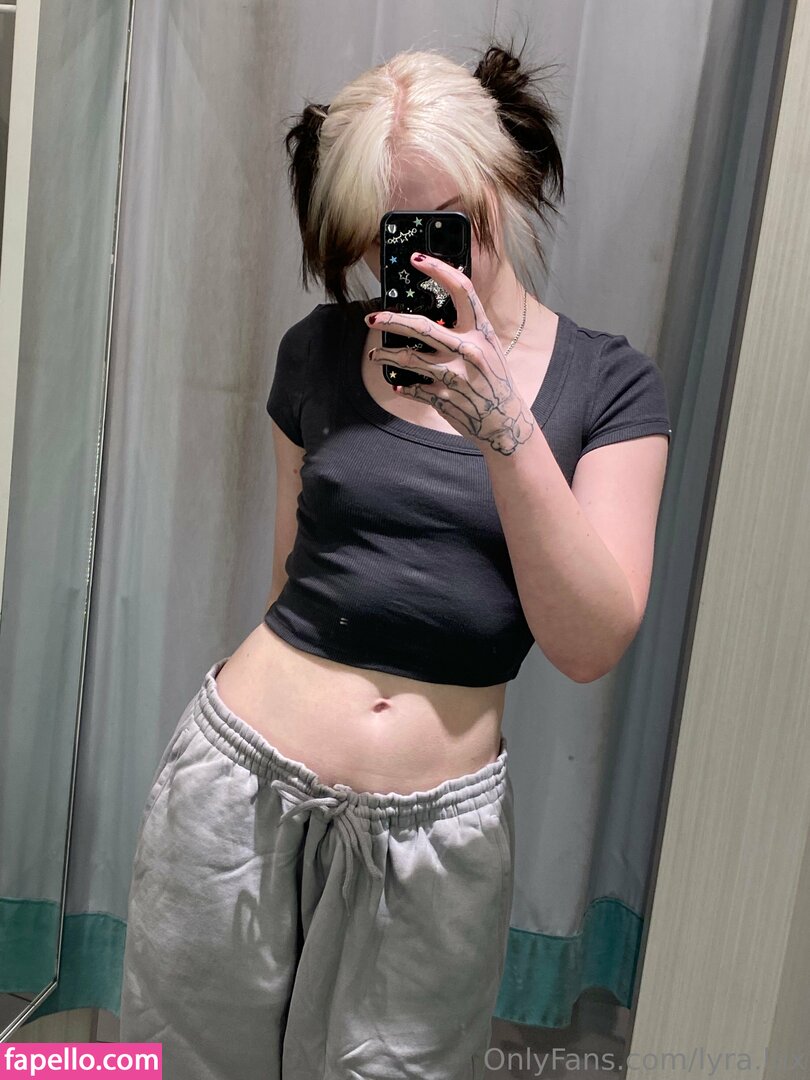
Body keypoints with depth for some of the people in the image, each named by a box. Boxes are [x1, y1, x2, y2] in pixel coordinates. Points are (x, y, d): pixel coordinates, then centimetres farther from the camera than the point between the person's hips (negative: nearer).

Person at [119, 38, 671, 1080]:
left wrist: (502, 424, -22)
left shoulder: (610, 385, -3)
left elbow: (590, 643, -13)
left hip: (435, 833, -1)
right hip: (238, 790, 2)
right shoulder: (321, 352, 2)